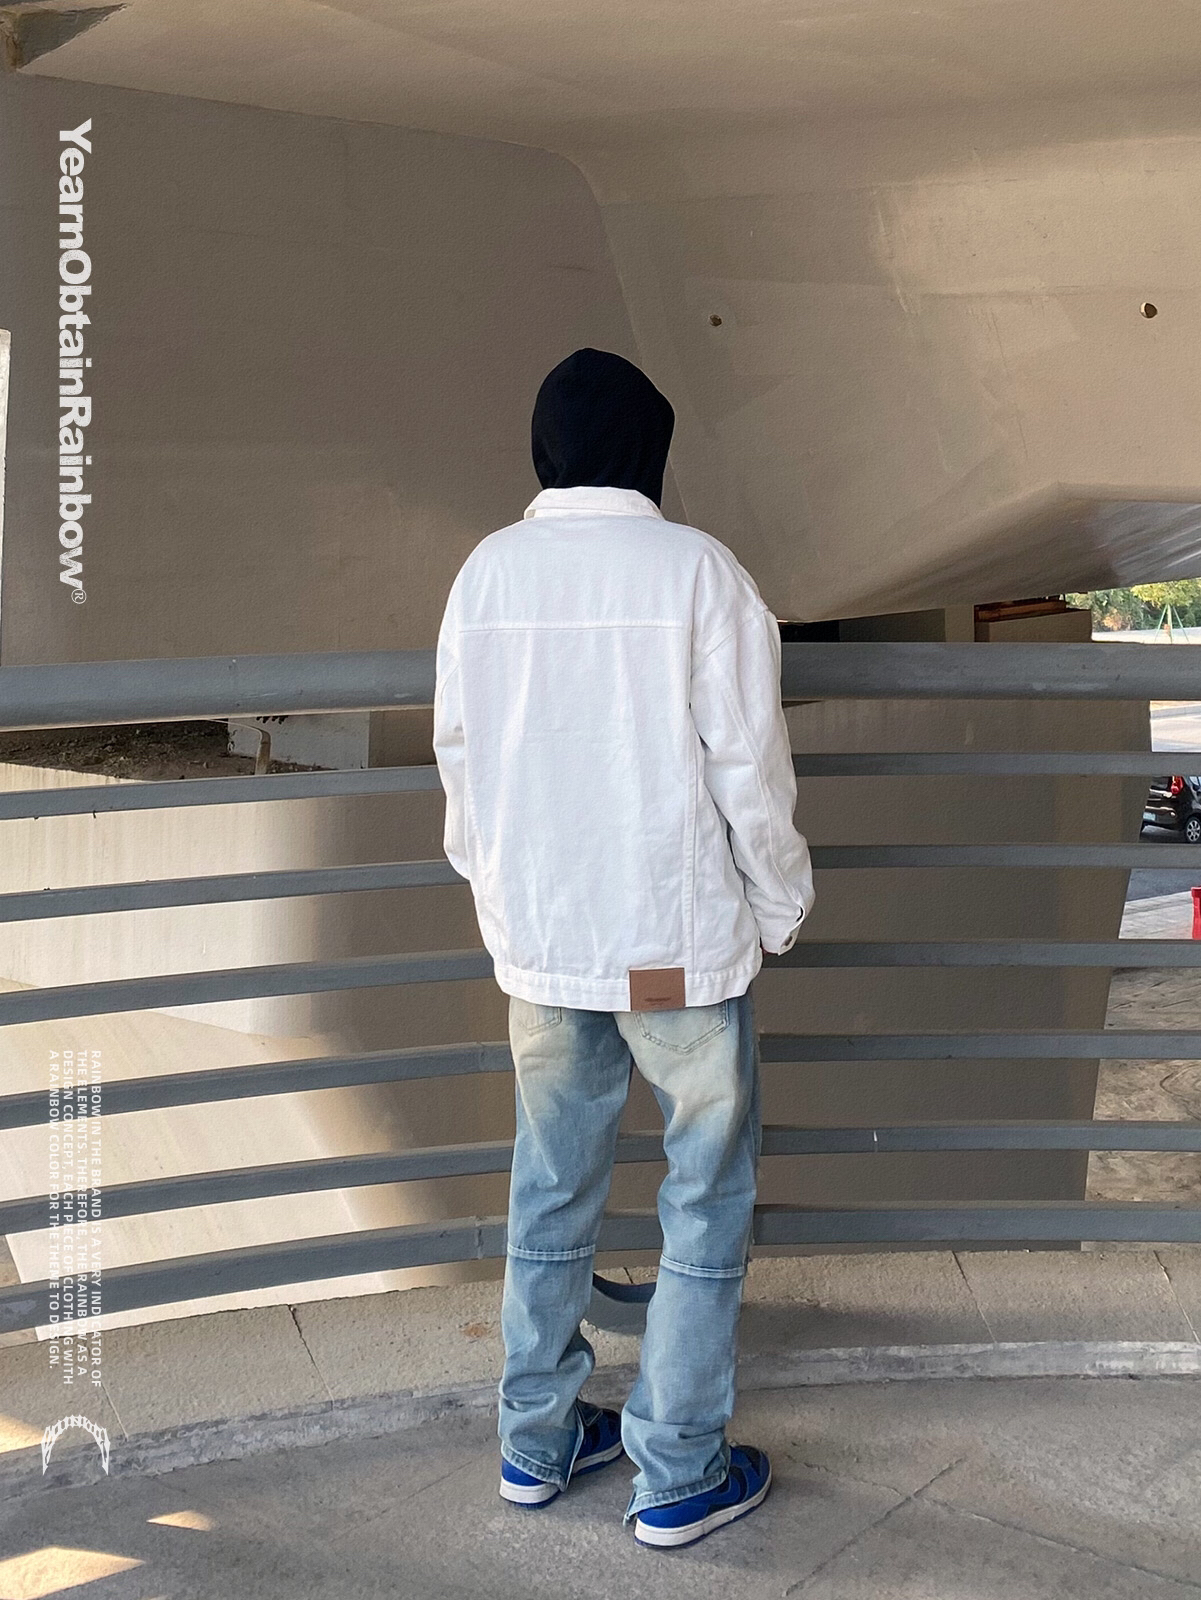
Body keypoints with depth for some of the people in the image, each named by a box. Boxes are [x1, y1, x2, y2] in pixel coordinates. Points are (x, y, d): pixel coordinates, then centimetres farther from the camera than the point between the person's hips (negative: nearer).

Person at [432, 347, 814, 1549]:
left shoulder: (486, 572, 0)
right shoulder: (698, 571, -12)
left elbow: (459, 762, 7)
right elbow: (750, 771, -11)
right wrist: (781, 909, 4)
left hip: (537, 944, 5)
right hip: (680, 946, -4)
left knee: (550, 1194, 18)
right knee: (707, 1201, 10)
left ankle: (536, 1443, 30)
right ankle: (679, 1475, 18)